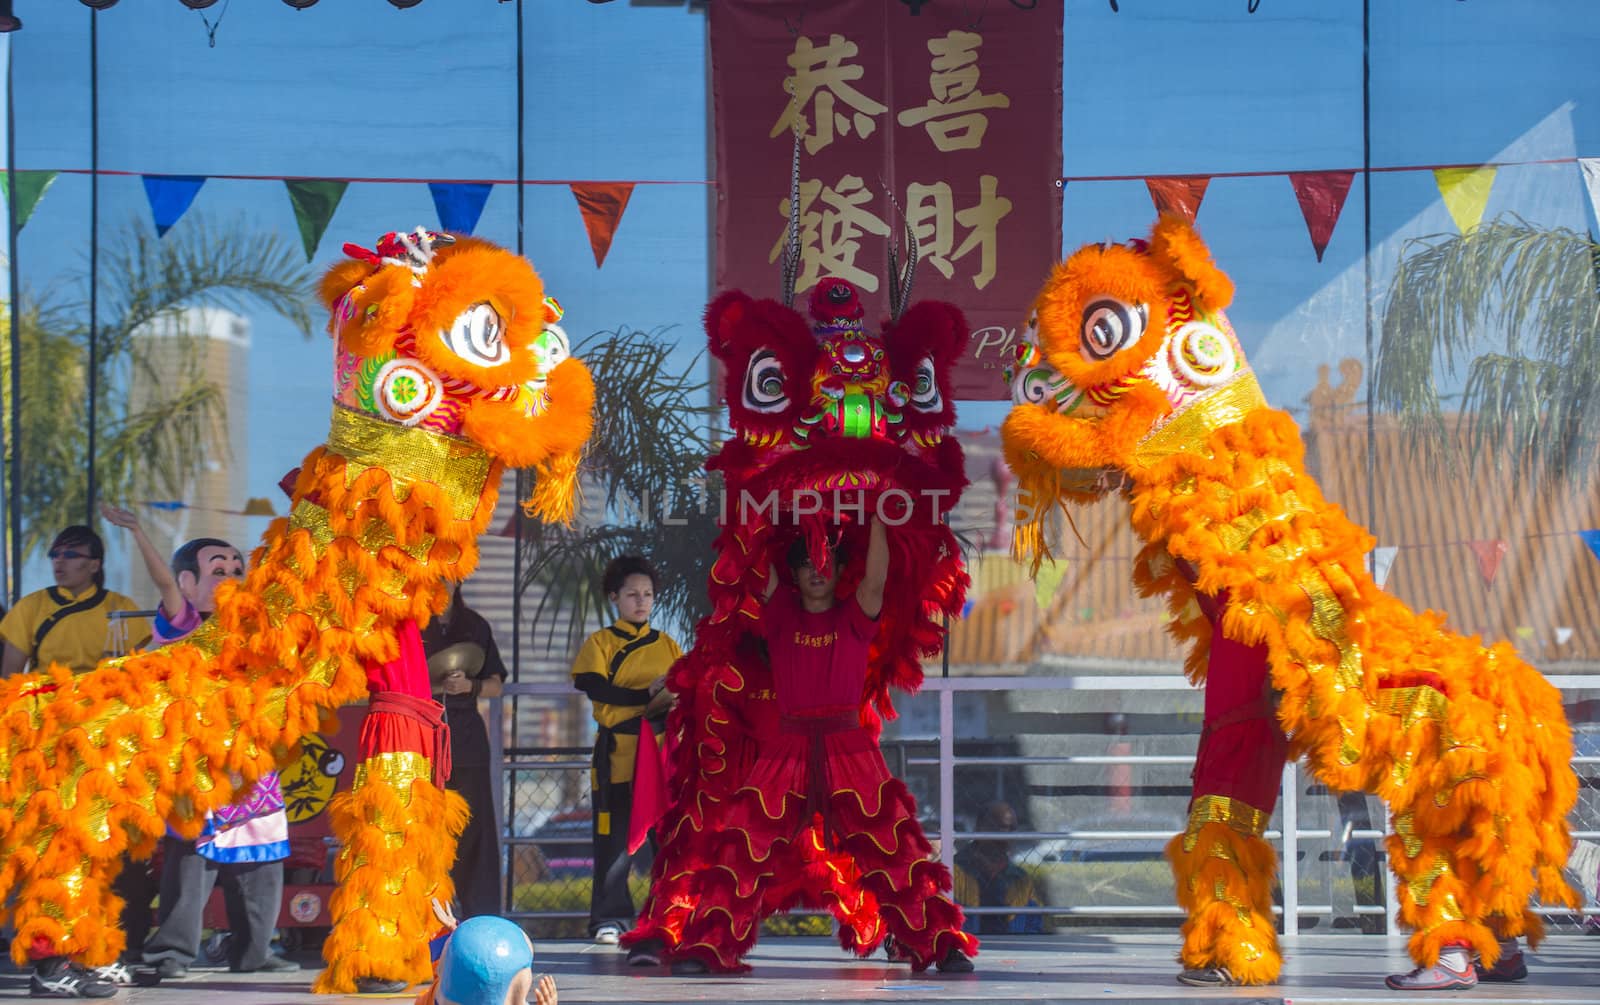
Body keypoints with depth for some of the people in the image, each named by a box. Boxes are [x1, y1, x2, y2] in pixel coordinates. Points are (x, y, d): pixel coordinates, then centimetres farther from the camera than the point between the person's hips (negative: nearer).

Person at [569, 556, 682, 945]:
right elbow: (594, 687, -9)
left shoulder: (667, 645, 18)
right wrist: (647, 697, -15)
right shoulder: (599, 644, 9)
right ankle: (611, 918, 1)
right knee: (615, 840, -5)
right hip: (618, 755, -2)